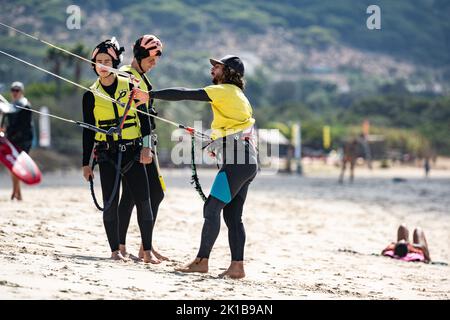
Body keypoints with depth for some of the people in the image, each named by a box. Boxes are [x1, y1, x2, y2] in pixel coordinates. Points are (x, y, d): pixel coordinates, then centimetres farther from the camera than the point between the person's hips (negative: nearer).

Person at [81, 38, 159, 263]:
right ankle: (115, 251, 6)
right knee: (110, 203, -3)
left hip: (133, 153, 0)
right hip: (107, 156, 0)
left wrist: (146, 147, -7)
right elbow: (88, 131, 8)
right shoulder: (91, 95, 5)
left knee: (143, 202, -5)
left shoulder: (130, 87, 3)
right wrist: (86, 163, 6)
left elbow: (144, 119, 4)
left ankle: (147, 251, 3)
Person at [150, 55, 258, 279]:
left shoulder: (225, 91, -5)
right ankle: (237, 266, 3)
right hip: (246, 162, 10)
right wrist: (216, 145, 22)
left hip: (237, 162, -10)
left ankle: (201, 261, -9)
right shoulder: (238, 95, 24)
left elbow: (184, 94, -11)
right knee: (232, 215, 7)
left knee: (212, 208, -9)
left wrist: (149, 94, -10)